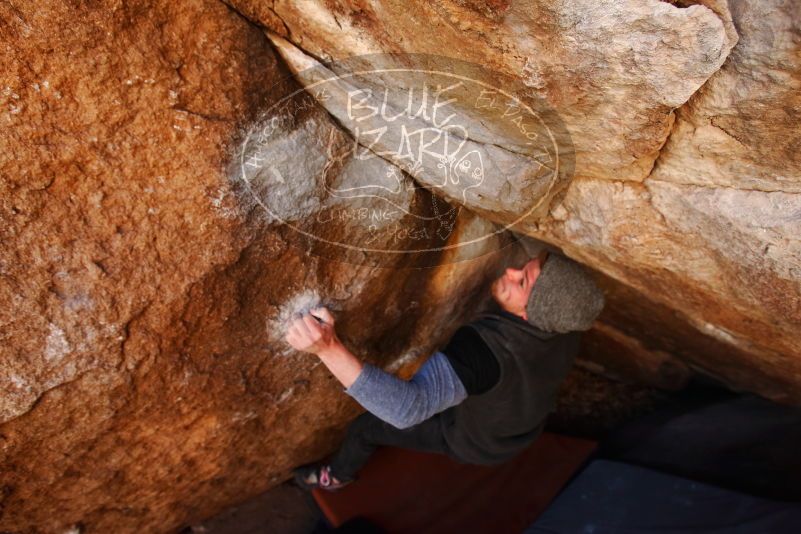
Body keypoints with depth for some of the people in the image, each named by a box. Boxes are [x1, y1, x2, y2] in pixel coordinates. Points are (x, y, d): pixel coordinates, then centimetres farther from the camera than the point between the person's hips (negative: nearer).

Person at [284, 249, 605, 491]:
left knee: (363, 427, 10)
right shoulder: (566, 325, -28)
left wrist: (329, 347, -68)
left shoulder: (485, 346, -49)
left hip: (474, 442, -5)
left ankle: (338, 475, 43)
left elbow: (408, 408, -59)